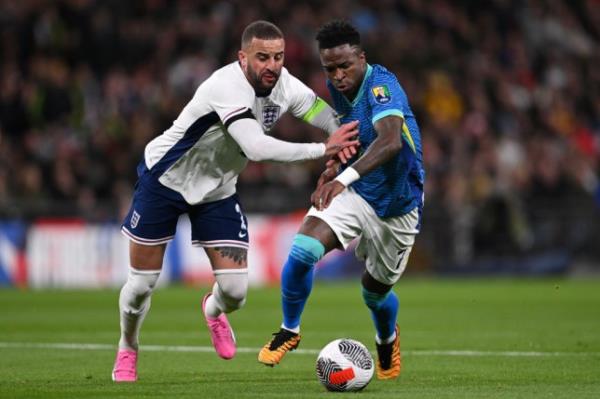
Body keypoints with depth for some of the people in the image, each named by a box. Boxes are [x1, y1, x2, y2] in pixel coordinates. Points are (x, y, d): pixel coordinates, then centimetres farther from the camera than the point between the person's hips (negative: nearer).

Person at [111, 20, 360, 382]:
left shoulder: (284, 85, -13)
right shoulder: (227, 86, -34)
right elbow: (257, 148, -44)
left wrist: (341, 141, -25)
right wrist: (322, 149, -42)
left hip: (218, 191, 5)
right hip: (164, 179, -5)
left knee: (235, 290, -7)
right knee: (141, 284, 2)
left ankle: (214, 311, 32)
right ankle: (127, 351, 32)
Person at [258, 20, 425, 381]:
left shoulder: (381, 85, -27)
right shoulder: (337, 88, -4)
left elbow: (390, 141, -46)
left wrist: (344, 178, -58)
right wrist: (333, 166, 1)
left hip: (397, 207, -4)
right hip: (353, 193, 4)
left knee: (376, 292, 12)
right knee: (302, 251, -23)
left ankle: (387, 338, 49)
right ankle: (289, 331, 1)